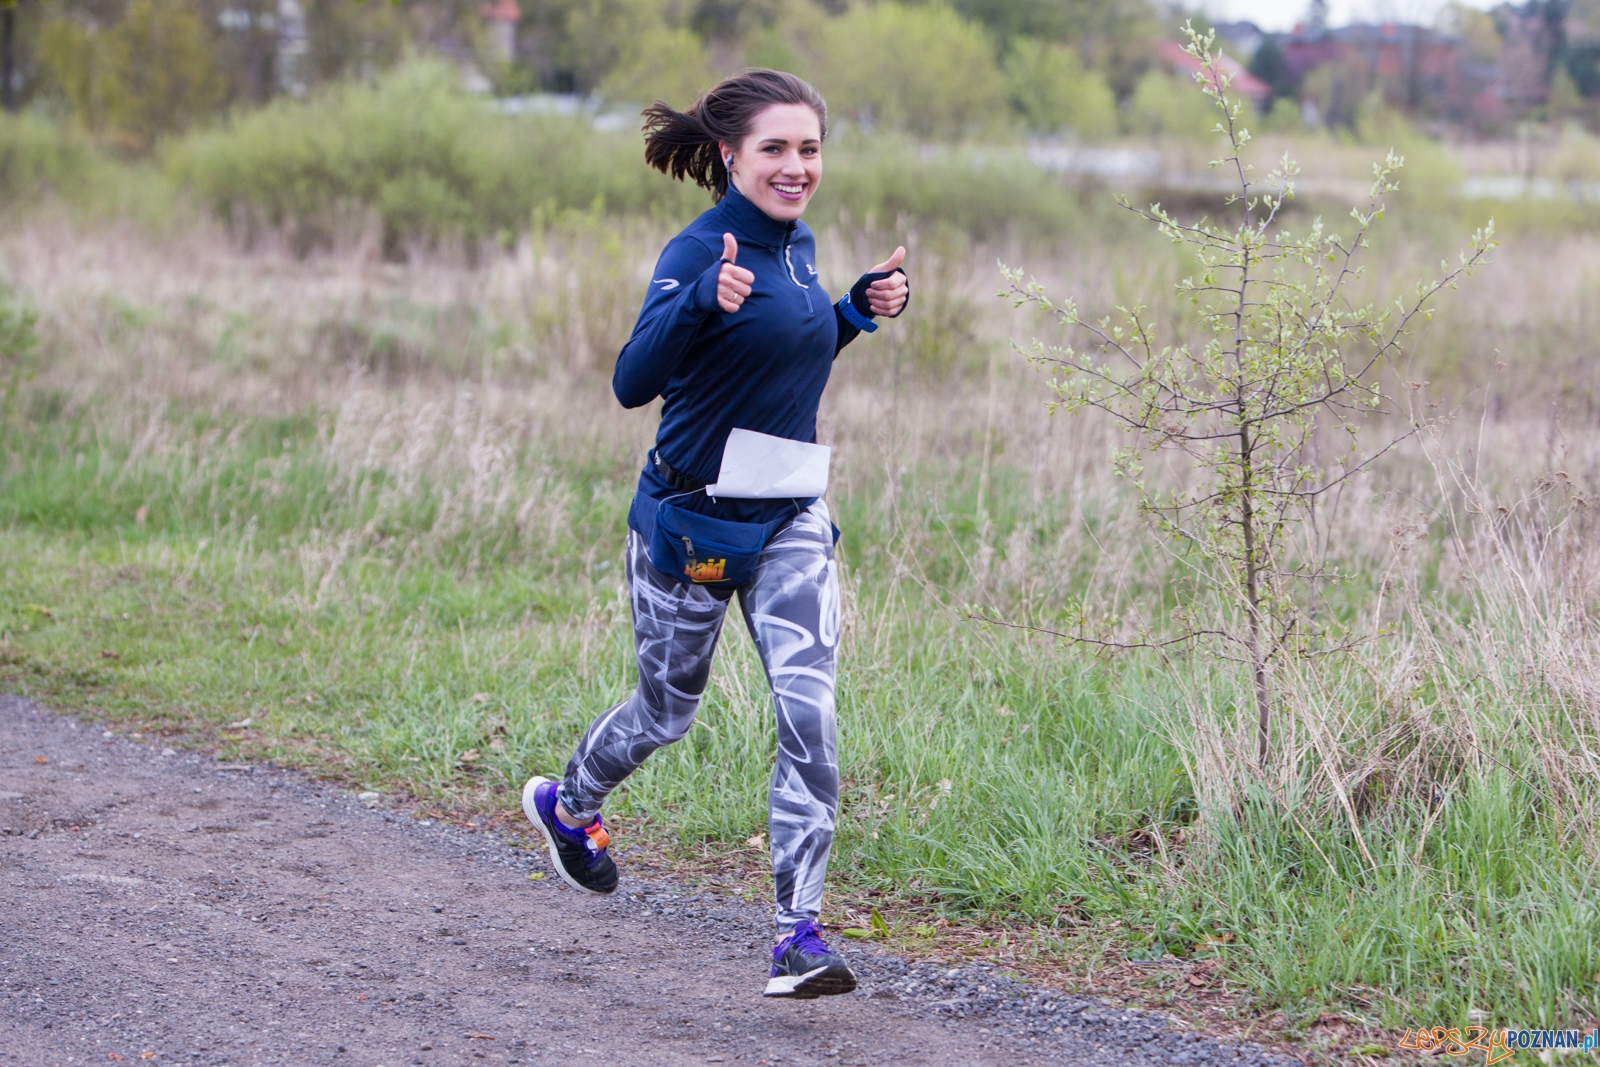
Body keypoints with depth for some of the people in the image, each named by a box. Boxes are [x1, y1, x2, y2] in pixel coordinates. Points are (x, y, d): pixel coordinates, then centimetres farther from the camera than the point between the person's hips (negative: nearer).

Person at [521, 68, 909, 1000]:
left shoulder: (798, 247, 5)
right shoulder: (701, 251, -18)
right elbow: (634, 382, -28)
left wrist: (859, 310, 6)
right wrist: (703, 301, -42)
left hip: (789, 520, 5)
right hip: (692, 518, -5)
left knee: (811, 715, -12)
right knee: (668, 710, 15)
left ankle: (800, 937, -8)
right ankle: (567, 805, 47)